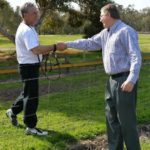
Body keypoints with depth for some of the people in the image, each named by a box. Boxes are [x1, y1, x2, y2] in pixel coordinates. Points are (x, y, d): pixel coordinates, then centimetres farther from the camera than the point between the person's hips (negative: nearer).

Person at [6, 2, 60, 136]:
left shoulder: (28, 28, 13)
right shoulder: (26, 31, -21)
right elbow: (36, 50, -32)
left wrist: (47, 51, 7)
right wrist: (54, 47, -31)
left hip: (31, 66, 10)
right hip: (29, 67, -10)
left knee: (28, 93, 23)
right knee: (32, 96, -3)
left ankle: (13, 111, 42)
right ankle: (31, 127, 7)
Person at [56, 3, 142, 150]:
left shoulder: (126, 31, -13)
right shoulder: (105, 33, 15)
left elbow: (136, 57, -19)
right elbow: (89, 43, 24)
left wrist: (131, 80, -29)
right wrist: (67, 45, 23)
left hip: (124, 80, -10)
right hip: (112, 80, 10)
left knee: (126, 119, -5)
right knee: (112, 117, 16)